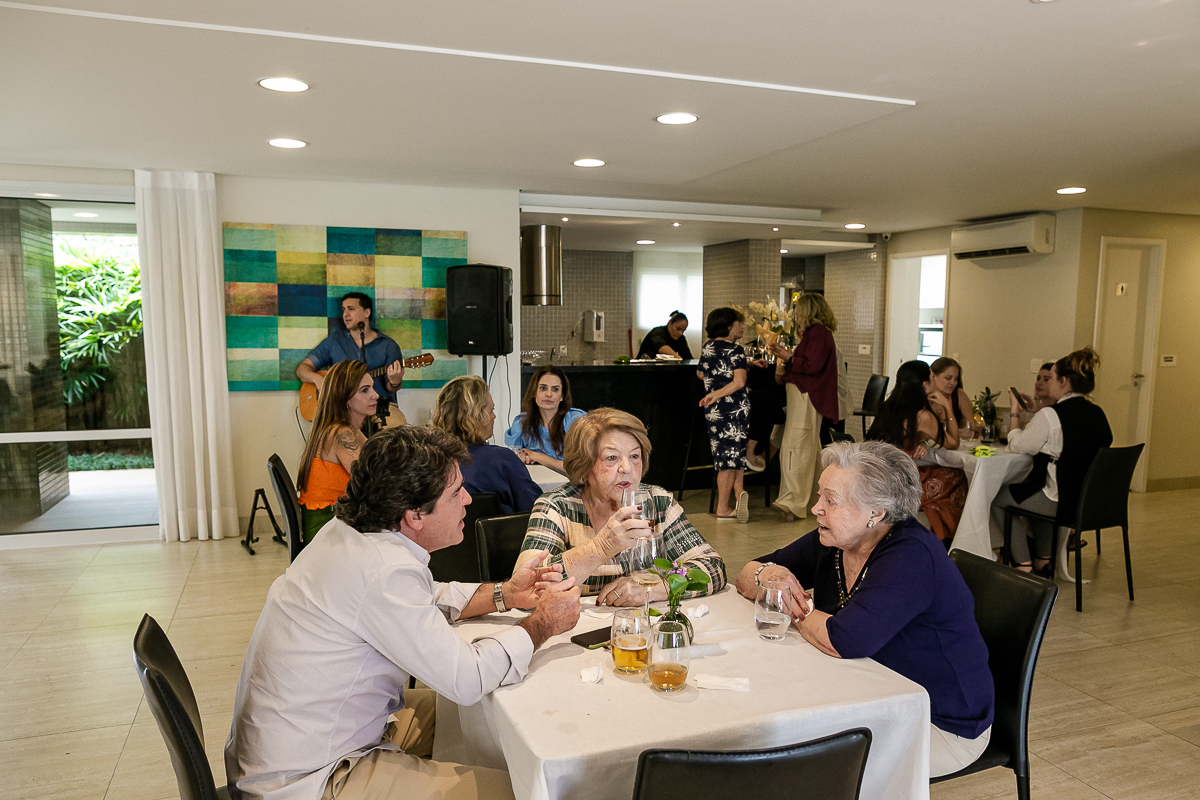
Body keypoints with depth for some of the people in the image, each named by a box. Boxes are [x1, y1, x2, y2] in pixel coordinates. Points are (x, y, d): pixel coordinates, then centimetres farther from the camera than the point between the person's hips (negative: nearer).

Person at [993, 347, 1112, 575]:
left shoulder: (1050, 415, -20)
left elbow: (1018, 445, -8)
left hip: (1061, 503, -8)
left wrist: (1014, 413, 7)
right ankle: (1042, 561, 39)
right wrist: (1030, 413, 22)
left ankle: (1023, 565, 15)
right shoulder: (1097, 413, 4)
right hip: (1092, 500, 8)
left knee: (996, 497, 13)